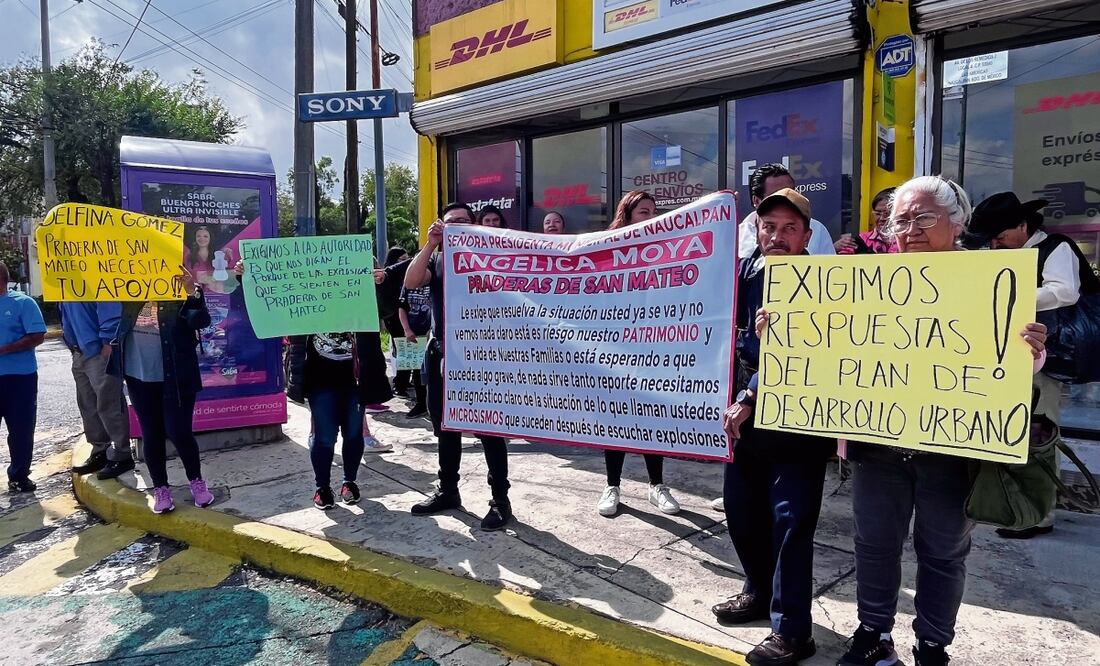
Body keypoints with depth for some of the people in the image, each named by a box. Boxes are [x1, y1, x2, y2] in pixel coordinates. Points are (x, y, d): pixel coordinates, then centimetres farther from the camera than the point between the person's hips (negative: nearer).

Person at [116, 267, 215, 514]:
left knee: (178, 431, -1)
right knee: (151, 434, 10)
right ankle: (160, 488, 22)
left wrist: (193, 293, -38)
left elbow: (201, 321, -22)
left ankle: (196, 481, 21)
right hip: (139, 376, 4)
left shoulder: (180, 293, -9)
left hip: (175, 377, -3)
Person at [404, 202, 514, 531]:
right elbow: (411, 282, -7)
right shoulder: (435, 260, 12)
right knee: (445, 427, 14)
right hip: (441, 355, 5)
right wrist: (431, 243, -13)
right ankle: (448, 491, 29)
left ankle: (500, 499, 5)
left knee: (488, 428, -3)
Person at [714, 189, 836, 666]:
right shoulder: (745, 273, 3)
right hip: (746, 411, 6)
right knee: (739, 506, 15)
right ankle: (761, 591, 38)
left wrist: (749, 400, -21)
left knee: (790, 521, -3)